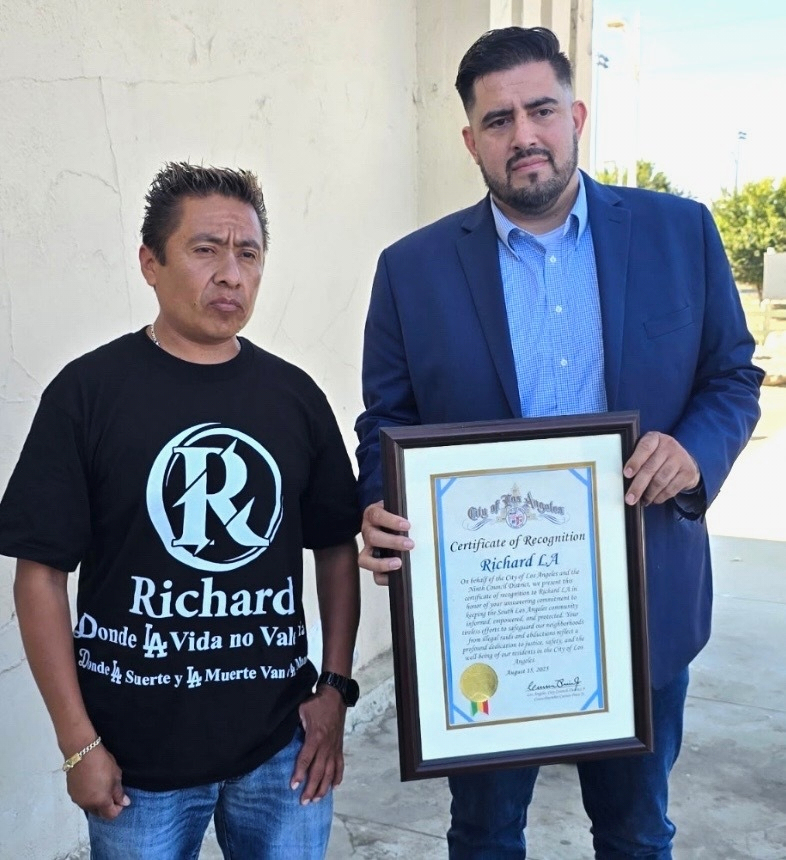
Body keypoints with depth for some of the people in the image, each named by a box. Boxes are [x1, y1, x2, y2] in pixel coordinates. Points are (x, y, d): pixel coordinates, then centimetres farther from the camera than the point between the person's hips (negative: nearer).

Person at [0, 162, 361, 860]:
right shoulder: (88, 392, -8)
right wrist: (78, 744, -9)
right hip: (138, 757, -2)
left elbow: (338, 548, 7)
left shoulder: (294, 396, 0)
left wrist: (335, 688, 1)